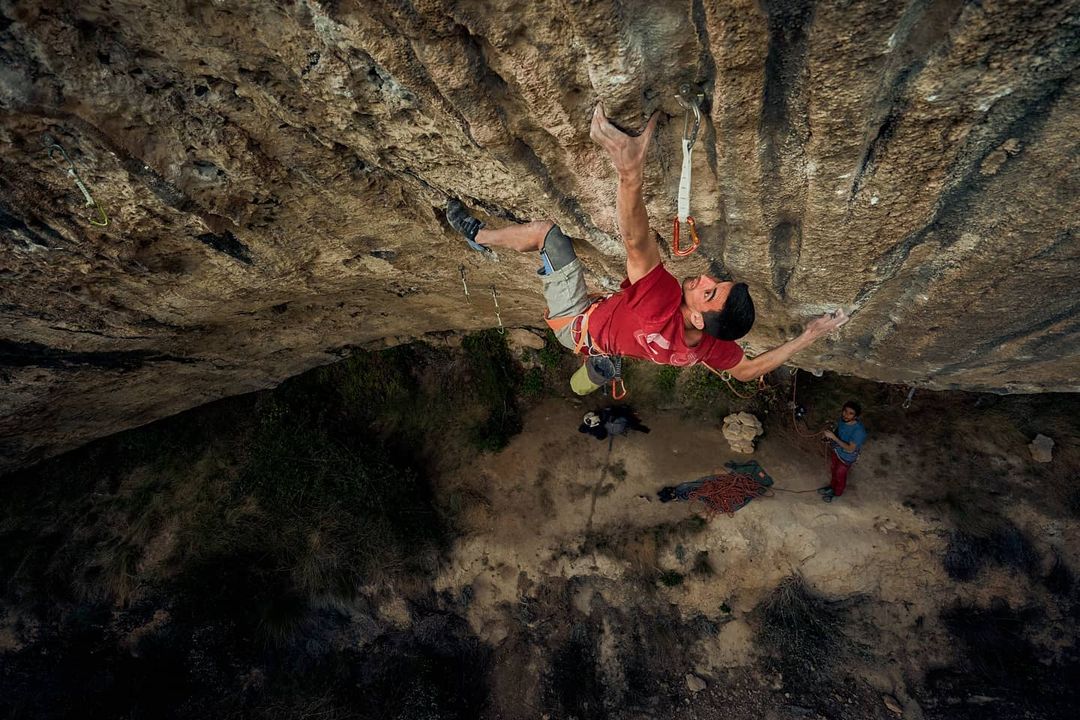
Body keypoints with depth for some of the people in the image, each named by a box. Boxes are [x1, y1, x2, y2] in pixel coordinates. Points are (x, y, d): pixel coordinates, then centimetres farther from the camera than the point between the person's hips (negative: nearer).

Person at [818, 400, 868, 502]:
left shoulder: (858, 430, -38)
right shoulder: (842, 419, -18)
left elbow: (850, 449, -33)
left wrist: (833, 437, -38)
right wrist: (829, 433, -17)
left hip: (846, 457, -6)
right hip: (835, 449, 6)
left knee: (840, 475, 21)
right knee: (833, 470, 29)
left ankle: (837, 493, 49)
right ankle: (832, 486, 57)